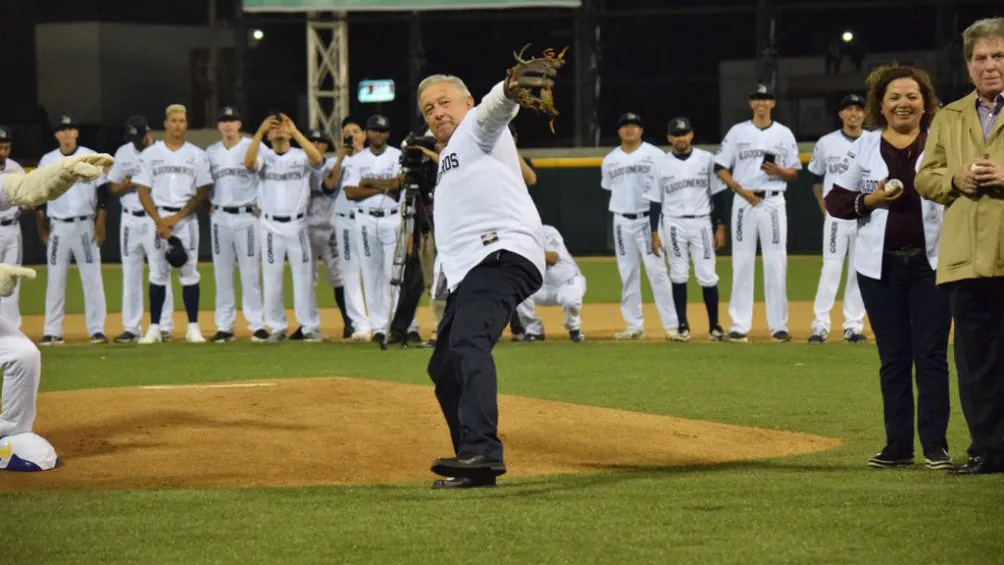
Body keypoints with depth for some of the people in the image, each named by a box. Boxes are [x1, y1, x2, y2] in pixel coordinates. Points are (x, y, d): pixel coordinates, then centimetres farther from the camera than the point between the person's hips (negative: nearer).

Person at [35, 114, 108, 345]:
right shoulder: (47, 161, 6)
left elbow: (102, 193, 0)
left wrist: (100, 224, -7)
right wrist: (41, 226, 4)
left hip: (85, 225, -2)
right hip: (57, 227, 2)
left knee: (92, 277, -4)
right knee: (55, 279, 2)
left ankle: (97, 329, 0)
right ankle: (52, 332, 5)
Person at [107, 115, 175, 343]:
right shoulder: (123, 153, 9)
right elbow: (112, 187, 12)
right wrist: (126, 186, -11)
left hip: (155, 220, -5)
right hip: (130, 220, 5)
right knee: (130, 275, 7)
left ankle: (164, 326, 2)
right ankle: (131, 328, 12)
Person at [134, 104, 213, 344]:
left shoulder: (197, 155, 5)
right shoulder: (150, 154, 5)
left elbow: (203, 191, 1)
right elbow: (143, 191, 2)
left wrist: (177, 217, -9)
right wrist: (159, 221, -10)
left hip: (187, 218, 0)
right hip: (158, 216, 0)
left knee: (190, 272, -2)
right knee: (157, 273, 0)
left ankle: (193, 327, 1)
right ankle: (154, 328, 2)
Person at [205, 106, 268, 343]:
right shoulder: (211, 152, 10)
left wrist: (259, 205, -9)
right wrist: (210, 204, 5)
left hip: (247, 215, -4)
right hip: (220, 217, 4)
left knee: (250, 272, -4)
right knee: (222, 273, 5)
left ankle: (256, 325, 1)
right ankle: (224, 326, 9)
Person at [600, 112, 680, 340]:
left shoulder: (655, 155, -1)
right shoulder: (609, 160, 10)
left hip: (648, 219, -4)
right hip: (622, 221, 4)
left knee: (657, 270, -10)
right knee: (628, 274, 5)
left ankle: (671, 325, -10)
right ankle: (634, 326, 10)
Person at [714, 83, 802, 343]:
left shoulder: (784, 134, 8)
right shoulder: (738, 132, 5)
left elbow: (795, 173, 11)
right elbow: (720, 168, 3)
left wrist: (779, 171, -12)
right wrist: (742, 190, -10)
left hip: (774, 202, 0)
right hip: (744, 202, 0)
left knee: (776, 264, -2)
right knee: (742, 263, 0)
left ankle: (778, 325, 2)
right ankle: (739, 325, 2)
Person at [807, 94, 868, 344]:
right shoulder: (826, 143, 4)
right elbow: (816, 178, 14)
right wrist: (825, 208, 7)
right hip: (836, 216, -1)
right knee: (831, 268, -6)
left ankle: (854, 326, 9)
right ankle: (821, 326, -5)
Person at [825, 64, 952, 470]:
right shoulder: (864, 148, 7)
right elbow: (835, 201, 7)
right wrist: (869, 200, -9)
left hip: (931, 264, -2)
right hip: (881, 267, 2)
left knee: (931, 355, -3)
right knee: (893, 357, 6)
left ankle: (935, 446, -1)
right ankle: (898, 446, 11)